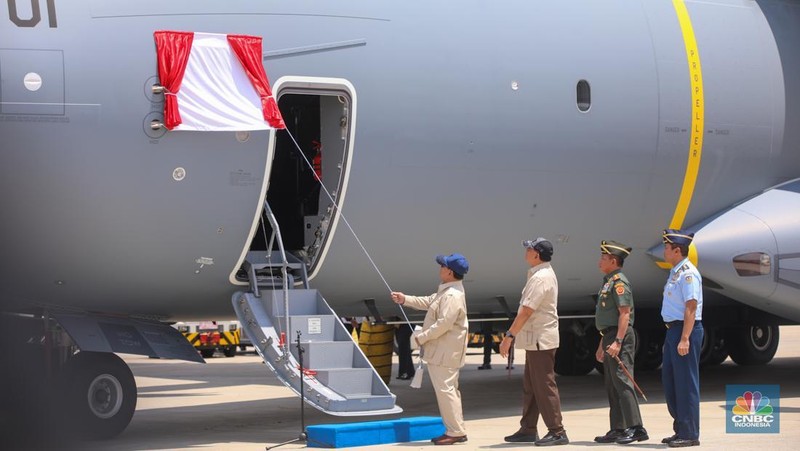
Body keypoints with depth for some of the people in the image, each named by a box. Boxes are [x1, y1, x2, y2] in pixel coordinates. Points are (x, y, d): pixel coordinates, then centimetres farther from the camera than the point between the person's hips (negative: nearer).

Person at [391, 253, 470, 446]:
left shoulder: (452, 296, -20)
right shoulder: (446, 291, 14)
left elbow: (444, 323, -25)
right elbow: (428, 301, 26)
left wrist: (421, 337, -17)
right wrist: (405, 299, 20)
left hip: (445, 352, -11)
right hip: (440, 351, 11)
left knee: (445, 389, -9)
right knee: (448, 389, 15)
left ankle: (456, 432, -7)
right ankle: (455, 430, 21)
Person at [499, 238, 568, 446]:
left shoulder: (540, 278, -18)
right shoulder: (544, 274, 15)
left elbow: (526, 311, -22)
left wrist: (509, 336, -20)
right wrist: (514, 335, 19)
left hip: (540, 340, -10)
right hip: (536, 339, 10)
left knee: (545, 386, -7)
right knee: (530, 386, 14)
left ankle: (557, 432, -5)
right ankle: (528, 429, 20)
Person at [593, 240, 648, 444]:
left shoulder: (619, 281, -12)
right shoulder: (608, 281, 19)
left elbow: (625, 313, -20)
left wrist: (617, 341, -26)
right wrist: (602, 344, 25)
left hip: (620, 337, -11)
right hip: (610, 336, 11)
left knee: (622, 382, -12)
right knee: (611, 385, 11)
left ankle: (635, 428, -13)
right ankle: (617, 430, 14)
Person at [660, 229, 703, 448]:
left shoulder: (688, 274, -15)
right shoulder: (675, 272, 15)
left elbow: (691, 309, -20)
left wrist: (684, 339, -24)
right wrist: (674, 336, 19)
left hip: (685, 330, -10)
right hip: (673, 330, 10)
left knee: (685, 383, -5)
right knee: (669, 380, 14)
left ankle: (690, 434, 1)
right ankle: (680, 429, 23)